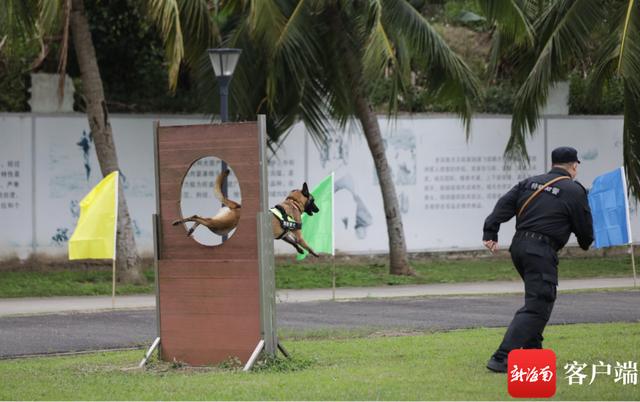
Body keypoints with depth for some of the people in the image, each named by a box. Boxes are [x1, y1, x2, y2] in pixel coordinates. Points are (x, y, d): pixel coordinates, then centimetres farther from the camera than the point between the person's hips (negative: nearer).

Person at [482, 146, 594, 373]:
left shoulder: (530, 183, 16)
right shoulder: (574, 191, 0)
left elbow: (505, 205, 5)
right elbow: (584, 227, 6)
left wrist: (490, 233, 0)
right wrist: (585, 243, 28)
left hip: (518, 246, 8)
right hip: (542, 252, -8)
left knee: (539, 299, 26)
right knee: (537, 307, -10)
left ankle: (533, 349, 27)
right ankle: (502, 358, -22)